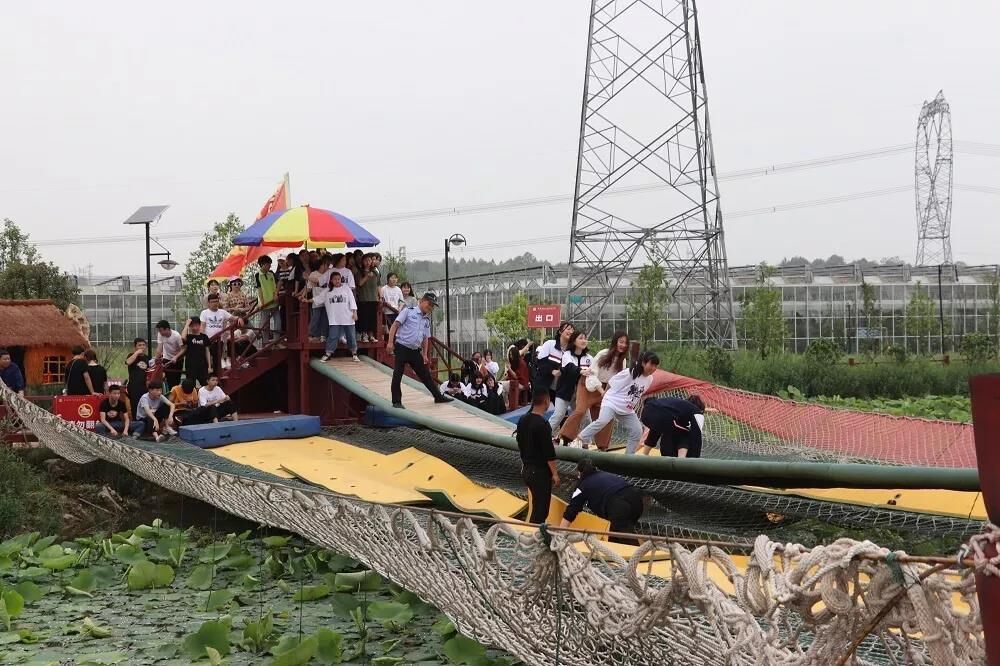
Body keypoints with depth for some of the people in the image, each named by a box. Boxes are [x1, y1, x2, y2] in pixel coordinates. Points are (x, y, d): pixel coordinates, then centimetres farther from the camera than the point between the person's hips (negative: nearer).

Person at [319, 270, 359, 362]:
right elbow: (328, 305, 11)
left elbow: (352, 301, -1)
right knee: (332, 336, -3)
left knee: (351, 336, 5)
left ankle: (354, 354, 16)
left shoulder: (346, 289, 1)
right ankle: (328, 354, -1)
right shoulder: (329, 292, 6)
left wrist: (354, 312, -6)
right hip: (334, 319, 1)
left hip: (347, 318, -1)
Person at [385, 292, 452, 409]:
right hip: (401, 348, -5)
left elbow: (426, 338, 19)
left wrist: (425, 354, 13)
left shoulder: (427, 320, 14)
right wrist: (390, 342, -17)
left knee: (425, 374, 10)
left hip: (415, 351, 6)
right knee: (397, 375, -5)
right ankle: (396, 401, 1)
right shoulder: (408, 311, -3)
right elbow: (395, 325, -8)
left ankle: (438, 396, 19)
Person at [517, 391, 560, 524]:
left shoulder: (523, 420, 5)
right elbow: (549, 453, -19)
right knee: (541, 509, -3)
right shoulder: (542, 424, -20)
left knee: (537, 504, 19)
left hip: (526, 469, 9)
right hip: (540, 472, -9)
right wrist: (555, 474, -12)